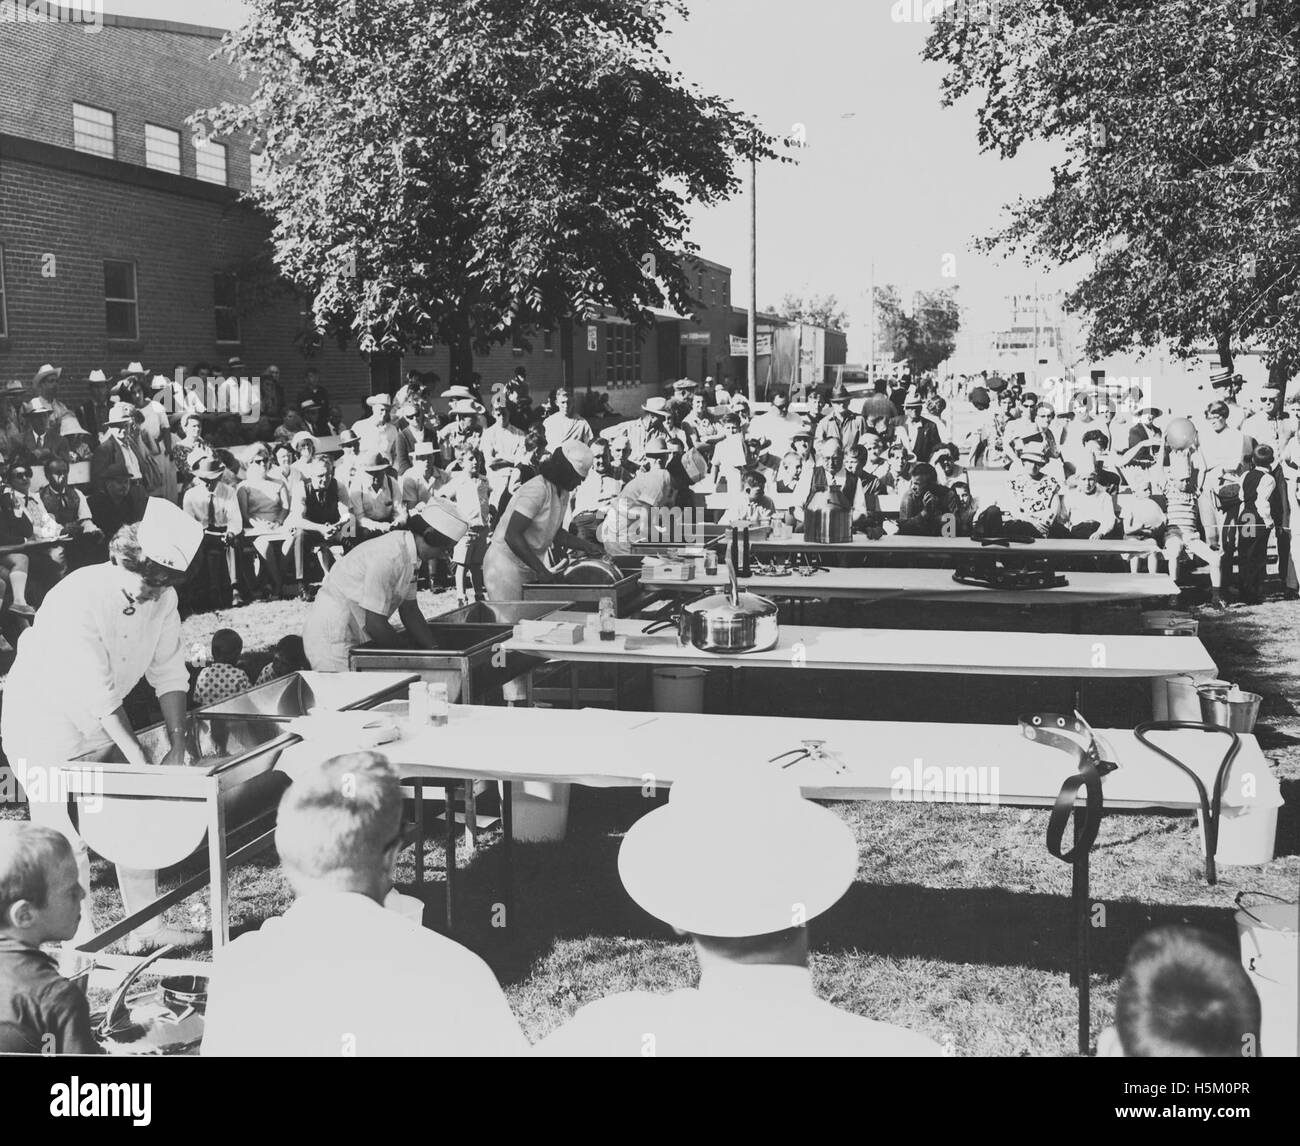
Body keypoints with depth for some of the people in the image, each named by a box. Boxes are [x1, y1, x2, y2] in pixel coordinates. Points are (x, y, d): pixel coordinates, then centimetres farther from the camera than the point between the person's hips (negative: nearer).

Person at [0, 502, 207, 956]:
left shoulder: (161, 598, -11)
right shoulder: (77, 599, -31)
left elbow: (169, 672, -4)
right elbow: (98, 696, -32)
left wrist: (177, 746, -11)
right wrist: (141, 762, -30)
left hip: (106, 720, 7)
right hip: (43, 720, -7)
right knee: (67, 838, -3)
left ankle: (146, 926, 18)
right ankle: (80, 938, 11)